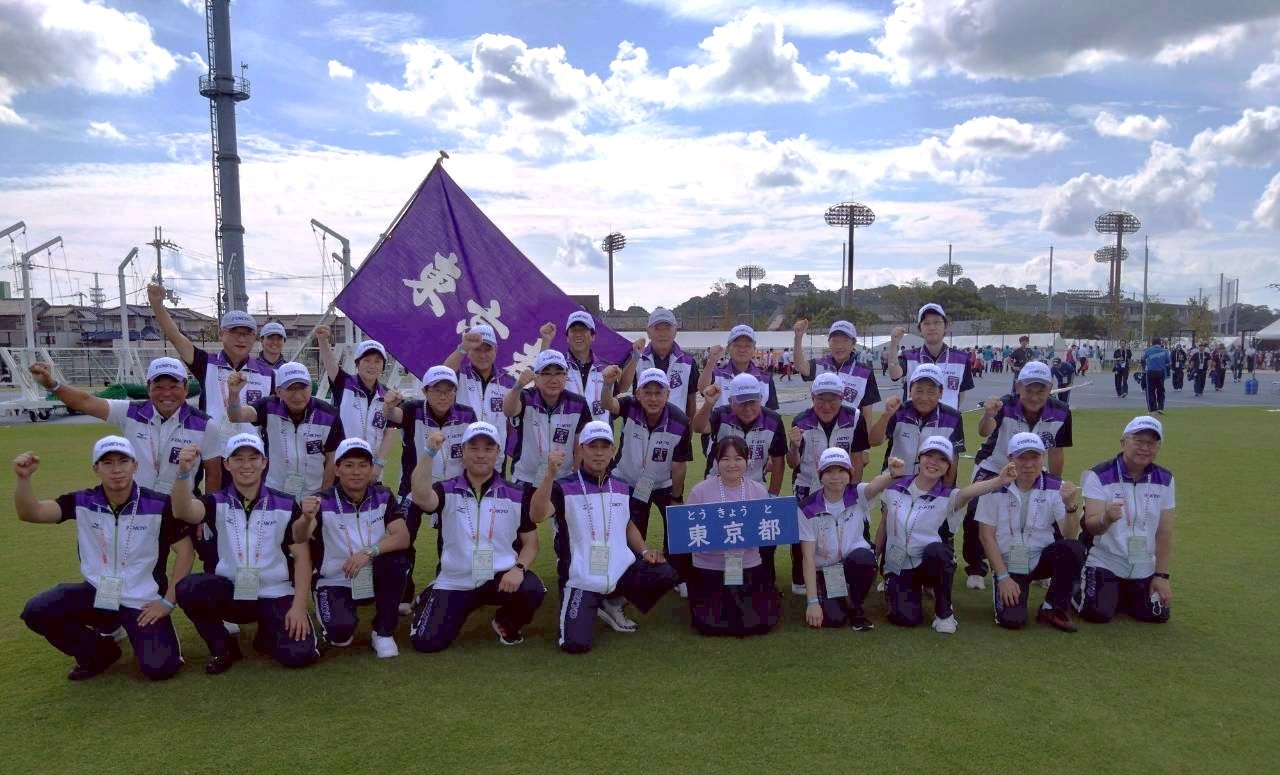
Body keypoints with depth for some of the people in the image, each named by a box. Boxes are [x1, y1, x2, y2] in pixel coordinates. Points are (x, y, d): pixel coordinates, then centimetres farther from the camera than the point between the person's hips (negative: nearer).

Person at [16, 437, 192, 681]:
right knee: (36, 612, -18)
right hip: (97, 595, 4)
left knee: (158, 668, -19)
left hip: (143, 602, -4)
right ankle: (99, 653, 7)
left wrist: (168, 601, -12)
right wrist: (23, 478, -33)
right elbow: (30, 512, -15)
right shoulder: (83, 502, -4)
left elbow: (185, 551, -10)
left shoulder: (159, 505, -15)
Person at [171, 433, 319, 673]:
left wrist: (299, 606, -12)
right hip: (230, 593, 1)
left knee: (299, 655, -21)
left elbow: (302, 557, -2)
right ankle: (223, 648, -1)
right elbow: (183, 511, -24)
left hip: (275, 595, -1)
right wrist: (184, 472, -42)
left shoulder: (286, 506, -2)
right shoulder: (217, 503, -1)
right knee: (188, 589, -28)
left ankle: (267, 636, 17)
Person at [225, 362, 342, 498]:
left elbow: (332, 459, -6)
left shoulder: (328, 415, -14)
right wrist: (234, 394, -49)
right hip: (272, 494, 0)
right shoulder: (269, 408, -11)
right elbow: (238, 416, -29)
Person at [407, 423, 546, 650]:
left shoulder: (516, 495, -1)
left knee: (533, 590, -30)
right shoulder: (446, 491, -3)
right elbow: (421, 498, -26)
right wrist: (429, 452, -35)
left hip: (500, 578, 0)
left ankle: (507, 623, 7)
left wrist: (518, 568, -17)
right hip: (454, 582, 0)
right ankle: (427, 603, 27)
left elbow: (530, 543, 3)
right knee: (428, 642, -11)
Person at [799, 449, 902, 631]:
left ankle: (855, 607, -5)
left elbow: (876, 485, -34)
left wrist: (892, 474, -59)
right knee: (833, 619, -22)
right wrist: (812, 602, -20)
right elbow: (808, 556, -14)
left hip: (855, 565, 1)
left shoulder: (858, 496, -8)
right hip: (824, 571, -1)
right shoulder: (808, 509, -12)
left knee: (862, 556, -33)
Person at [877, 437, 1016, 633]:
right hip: (897, 566, 1)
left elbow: (968, 492, -37)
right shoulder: (895, 487, -3)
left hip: (931, 564, -1)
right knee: (907, 618, -21)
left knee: (936, 550, -37)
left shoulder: (947, 497, -13)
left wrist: (999, 481, -56)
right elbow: (884, 524, 10)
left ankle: (944, 611, -12)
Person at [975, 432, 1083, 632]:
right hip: (1008, 564, -2)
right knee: (1011, 620, -22)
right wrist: (1003, 576, -12)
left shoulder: (1055, 488, -6)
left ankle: (1052, 608, -6)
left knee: (1073, 549, -29)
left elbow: (1070, 536, -13)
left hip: (1043, 559, 2)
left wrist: (1070, 504, -31)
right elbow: (987, 536, -7)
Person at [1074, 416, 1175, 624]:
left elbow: (1164, 532, 1)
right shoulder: (1099, 476, -15)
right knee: (1099, 614, -17)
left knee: (1158, 615, -1)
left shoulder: (1164, 480, 0)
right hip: (1103, 562, -4)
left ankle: (1118, 595, 28)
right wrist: (1107, 518, -46)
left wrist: (1162, 575, -3)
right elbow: (1092, 526, -22)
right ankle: (1079, 589, 17)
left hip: (1144, 569, 5)